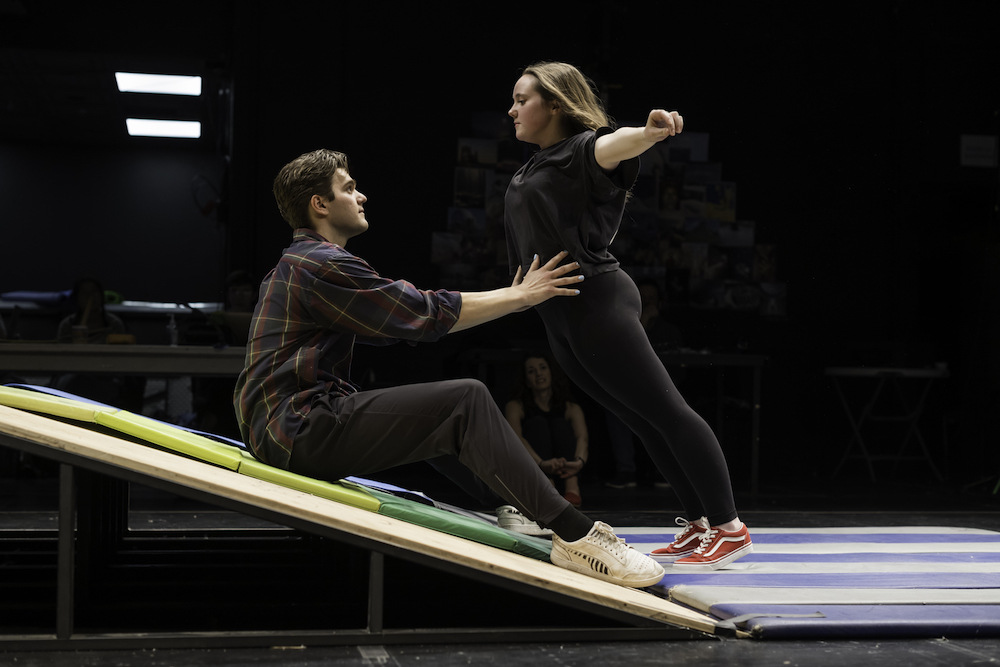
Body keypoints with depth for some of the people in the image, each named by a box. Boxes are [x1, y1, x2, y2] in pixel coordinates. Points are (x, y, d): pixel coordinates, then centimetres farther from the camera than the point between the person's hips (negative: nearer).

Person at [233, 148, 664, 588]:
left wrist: (509, 296, 20)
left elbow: (405, 320, 22)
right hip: (301, 432, -11)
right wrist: (521, 296, -2)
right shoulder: (322, 265, -12)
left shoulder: (298, 264, 21)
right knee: (466, 400, -17)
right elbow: (428, 314, -12)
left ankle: (517, 508, 24)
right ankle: (573, 533, -17)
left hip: (279, 430, 11)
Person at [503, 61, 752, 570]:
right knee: (643, 422, 10)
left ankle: (730, 528, -4)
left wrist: (650, 131, -49)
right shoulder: (531, 170, 20)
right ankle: (698, 526, 15)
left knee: (665, 410, -7)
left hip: (596, 300, -9)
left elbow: (614, 145, -29)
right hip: (560, 319, 9)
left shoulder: (581, 149, -6)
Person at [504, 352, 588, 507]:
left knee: (559, 423, -16)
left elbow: (582, 437, -15)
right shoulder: (516, 406, 1)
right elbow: (515, 437, -19)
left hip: (564, 474, 1)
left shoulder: (571, 408, 6)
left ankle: (572, 488, -37)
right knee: (537, 423, -18)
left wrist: (579, 461, -40)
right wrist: (542, 463, -40)